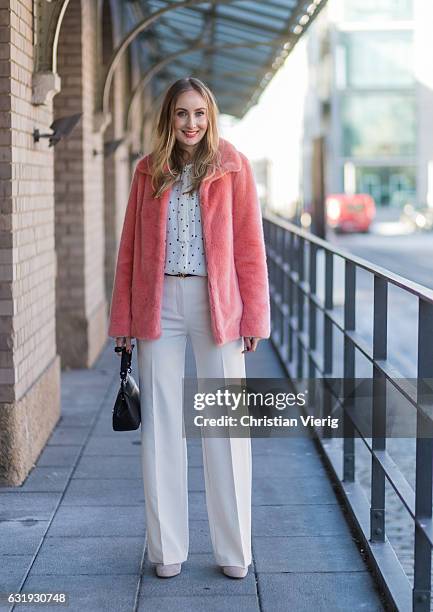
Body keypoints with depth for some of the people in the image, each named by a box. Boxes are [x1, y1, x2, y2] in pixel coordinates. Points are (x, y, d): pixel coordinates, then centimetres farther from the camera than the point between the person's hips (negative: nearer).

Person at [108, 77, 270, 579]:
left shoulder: (232, 166, 3)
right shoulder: (149, 170, 9)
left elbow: (250, 245, 0)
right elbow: (130, 248, 9)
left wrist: (254, 316, -5)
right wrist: (123, 319, 5)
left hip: (216, 303, -2)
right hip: (159, 305, 2)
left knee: (225, 426, 2)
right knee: (160, 426, 5)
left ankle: (233, 549, 14)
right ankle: (167, 548, 17)